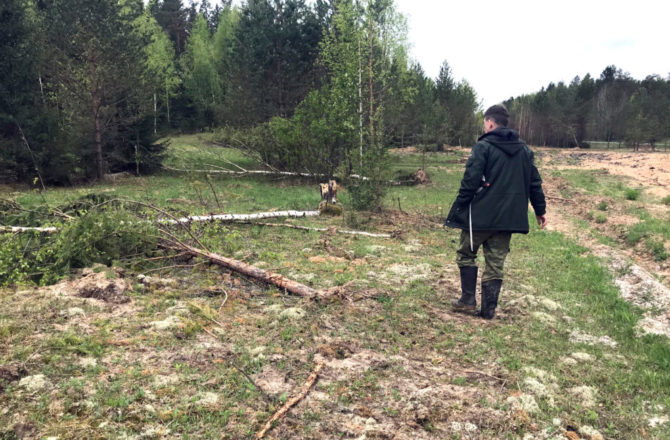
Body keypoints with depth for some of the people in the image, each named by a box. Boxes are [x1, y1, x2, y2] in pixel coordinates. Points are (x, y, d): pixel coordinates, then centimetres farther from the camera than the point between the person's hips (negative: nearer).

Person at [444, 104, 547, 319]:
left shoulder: (483, 147, -9)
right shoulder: (524, 150, 11)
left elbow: (470, 181, -15)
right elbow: (535, 183, 13)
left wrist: (458, 209, -8)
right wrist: (540, 210, 21)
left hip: (481, 215, -5)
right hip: (509, 218, 6)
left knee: (466, 254, 13)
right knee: (496, 263, 10)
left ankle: (468, 299, 13)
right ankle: (489, 309, 13)